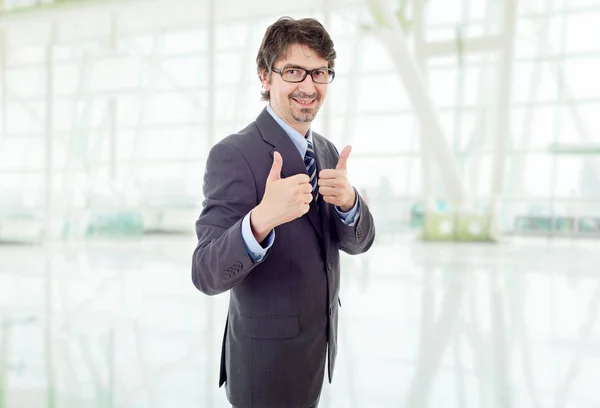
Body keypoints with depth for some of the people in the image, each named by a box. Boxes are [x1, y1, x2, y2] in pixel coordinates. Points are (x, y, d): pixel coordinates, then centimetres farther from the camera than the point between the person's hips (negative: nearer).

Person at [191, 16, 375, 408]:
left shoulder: (326, 150, 3)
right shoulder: (232, 154, -20)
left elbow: (358, 242, 1)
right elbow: (207, 274, -26)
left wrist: (348, 200, -21)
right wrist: (260, 220, -44)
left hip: (319, 343, 7)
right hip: (267, 356, -7)